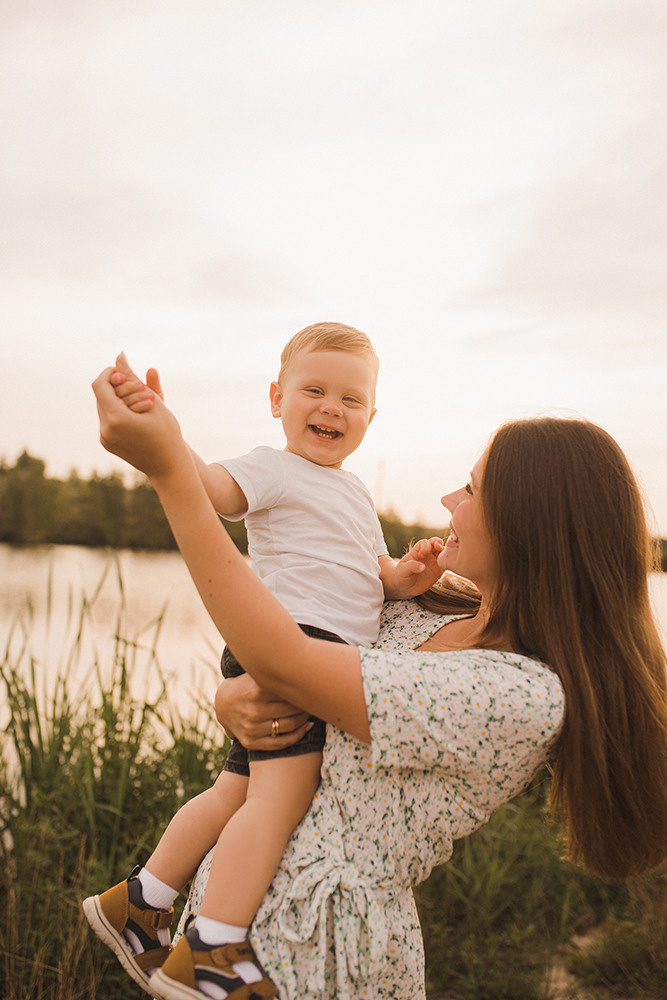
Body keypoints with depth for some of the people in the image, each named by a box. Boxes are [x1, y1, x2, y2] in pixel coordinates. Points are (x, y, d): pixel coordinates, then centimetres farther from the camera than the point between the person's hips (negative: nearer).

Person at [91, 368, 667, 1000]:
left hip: (321, 941, -7)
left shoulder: (524, 698, -26)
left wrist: (169, 467, -28)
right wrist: (230, 697, -16)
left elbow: (282, 663, -28)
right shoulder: (428, 608, -1)